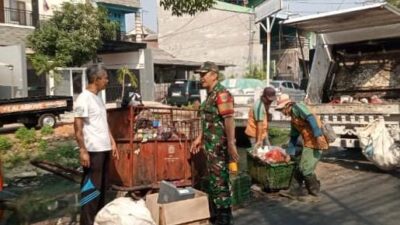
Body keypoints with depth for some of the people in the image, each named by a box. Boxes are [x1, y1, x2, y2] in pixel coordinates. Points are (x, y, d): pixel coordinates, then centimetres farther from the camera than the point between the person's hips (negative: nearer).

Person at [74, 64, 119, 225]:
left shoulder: (98, 97, 14)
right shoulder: (84, 98, -13)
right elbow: (78, 127, -16)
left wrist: (112, 142, 17)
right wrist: (83, 150, -19)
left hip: (104, 149, 9)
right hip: (93, 150, -9)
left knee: (101, 186, 15)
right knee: (91, 187, -3)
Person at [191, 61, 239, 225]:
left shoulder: (221, 93, -14)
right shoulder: (210, 94, 16)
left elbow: (229, 119, -23)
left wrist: (231, 144, -28)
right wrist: (200, 138, 24)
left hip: (219, 145, -10)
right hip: (211, 144, 10)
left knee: (220, 181, -4)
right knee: (213, 179, 16)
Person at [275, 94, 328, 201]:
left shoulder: (297, 107, -7)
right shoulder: (293, 120, 21)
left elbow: (311, 118, -22)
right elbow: (293, 137, 27)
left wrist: (318, 135, -32)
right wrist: (290, 153, 27)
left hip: (315, 141, -10)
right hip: (308, 143, 10)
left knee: (305, 168, -5)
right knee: (299, 166, 13)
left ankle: (314, 191, 14)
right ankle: (295, 190, 22)